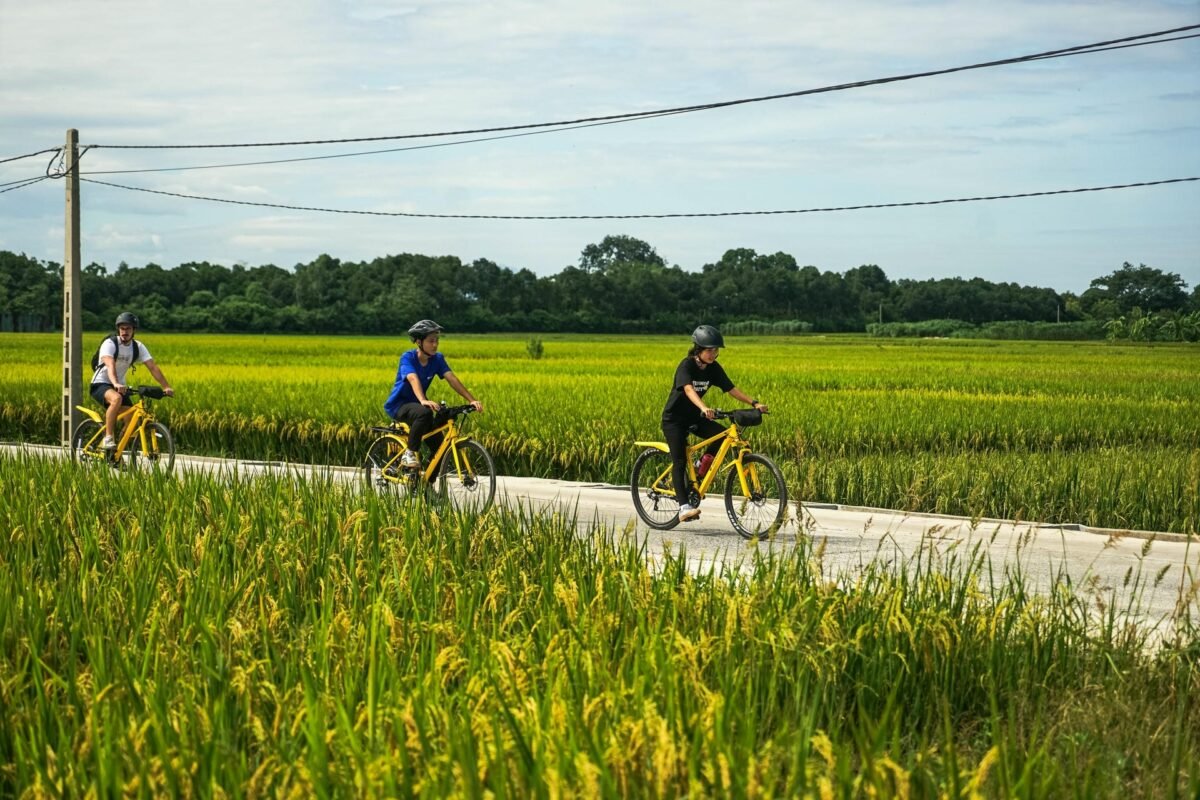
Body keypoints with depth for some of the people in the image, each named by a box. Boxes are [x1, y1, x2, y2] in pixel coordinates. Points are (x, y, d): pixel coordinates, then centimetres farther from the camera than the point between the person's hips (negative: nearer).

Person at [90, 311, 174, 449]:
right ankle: (108, 437, -29)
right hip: (100, 384, -5)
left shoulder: (138, 347, -3)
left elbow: (153, 367, -11)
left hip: (121, 386, 5)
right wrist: (115, 384, -54)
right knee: (116, 398, -38)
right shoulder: (110, 344, -19)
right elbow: (110, 365, -36)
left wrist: (166, 387, -24)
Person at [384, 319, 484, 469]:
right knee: (424, 412, -37)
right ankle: (410, 453, -22)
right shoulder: (408, 357, -19)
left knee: (439, 446, -5)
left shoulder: (437, 359, -4)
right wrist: (423, 400, -56)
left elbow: (452, 379, -15)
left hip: (415, 404, 6)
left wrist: (472, 400, -29)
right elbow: (413, 379, -37)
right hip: (398, 405, -6)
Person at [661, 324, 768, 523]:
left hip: (694, 417, 6)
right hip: (674, 418, -6)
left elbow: (731, 389, -6)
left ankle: (701, 466, 4)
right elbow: (688, 389, -39)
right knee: (679, 461, -14)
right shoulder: (687, 365, -22)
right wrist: (704, 408, -56)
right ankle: (684, 507, -16)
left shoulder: (713, 369, -3)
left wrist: (754, 403, -20)